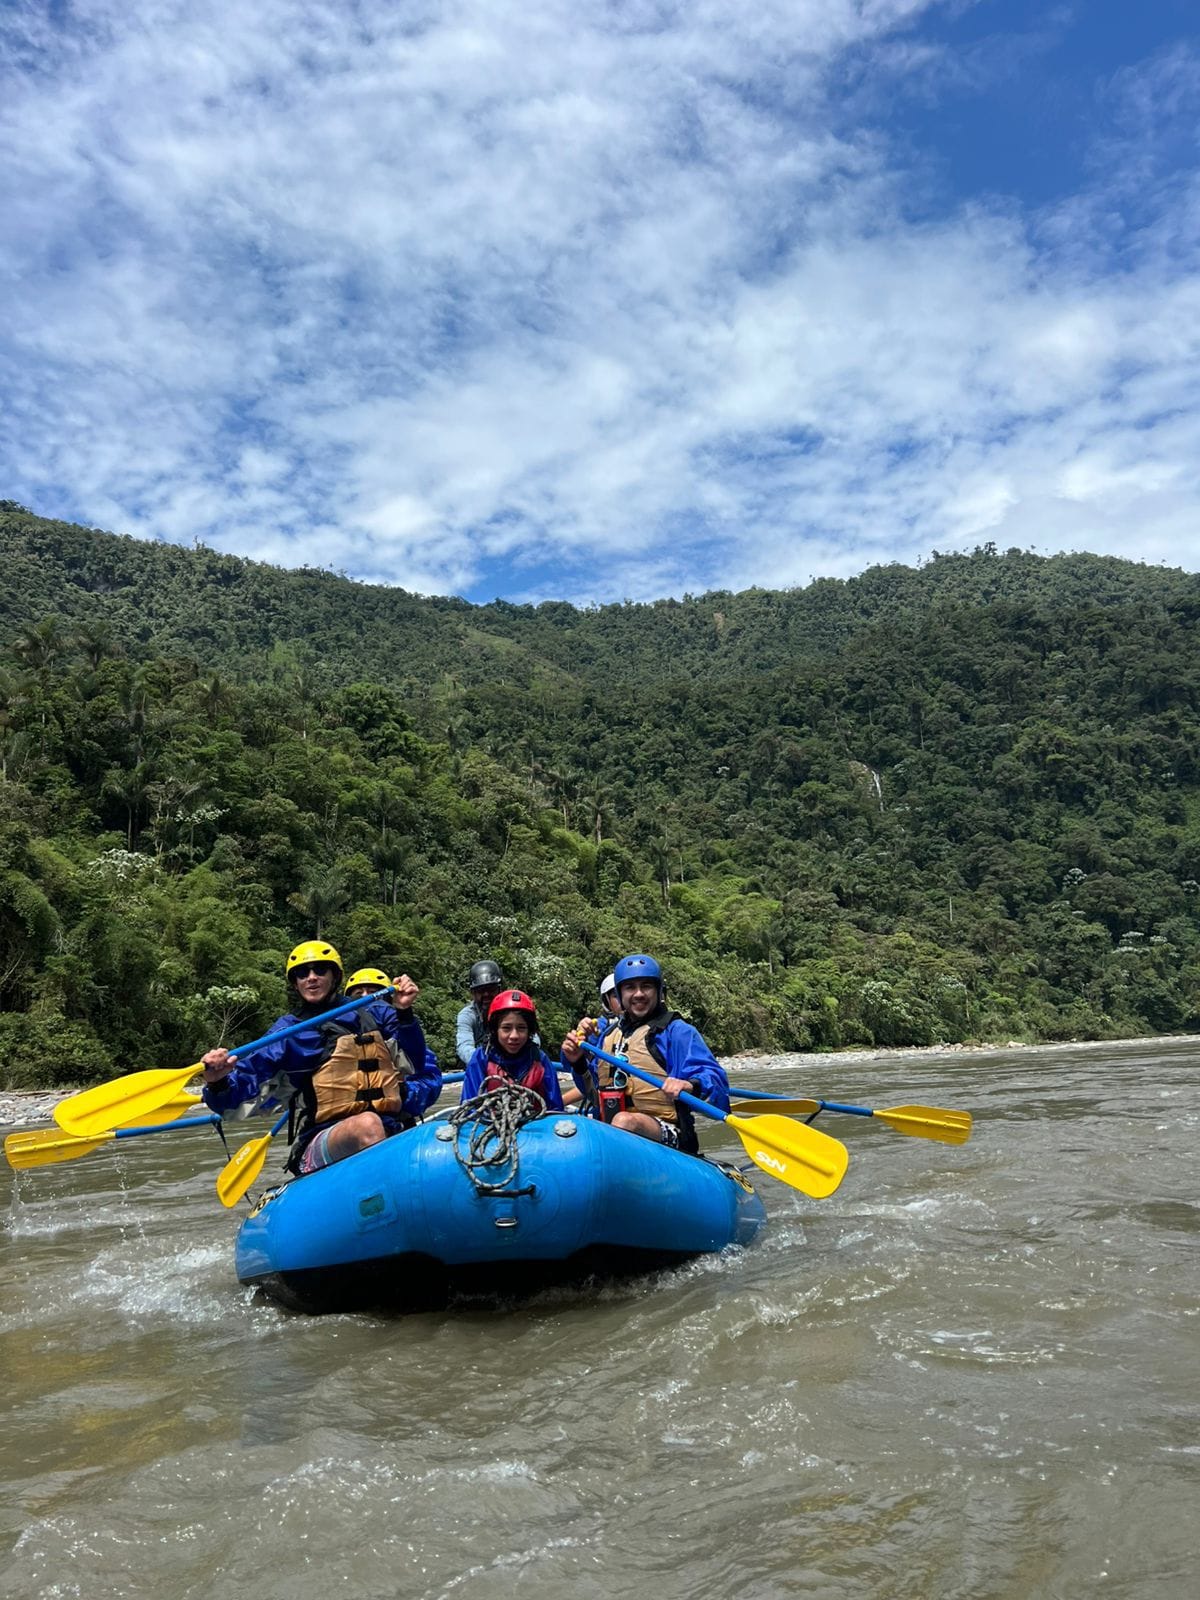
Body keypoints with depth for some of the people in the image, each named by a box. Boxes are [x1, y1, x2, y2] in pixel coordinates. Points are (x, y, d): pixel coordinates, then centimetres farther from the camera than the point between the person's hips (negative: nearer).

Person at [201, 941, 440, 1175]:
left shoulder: (373, 1012, 17)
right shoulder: (288, 1030, 15)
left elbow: (417, 1064, 10)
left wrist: (403, 1014, -5)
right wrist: (217, 1083, -17)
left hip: (391, 1130, 2)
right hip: (322, 1146, -2)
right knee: (367, 1123, -39)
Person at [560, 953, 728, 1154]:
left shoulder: (677, 1031, 1)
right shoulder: (609, 1035, 21)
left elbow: (714, 1081, -10)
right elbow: (594, 1093, 26)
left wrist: (689, 1086, -32)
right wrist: (578, 1063, 9)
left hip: (666, 1136, -6)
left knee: (624, 1121, -37)